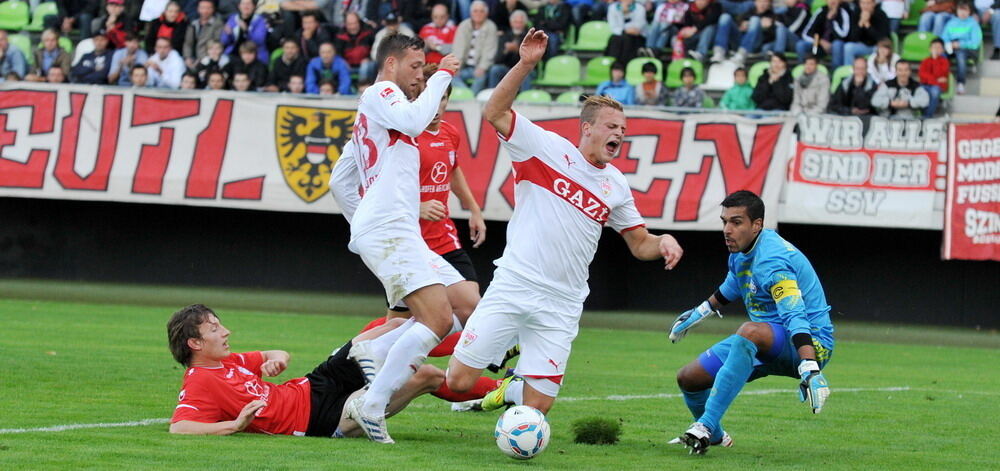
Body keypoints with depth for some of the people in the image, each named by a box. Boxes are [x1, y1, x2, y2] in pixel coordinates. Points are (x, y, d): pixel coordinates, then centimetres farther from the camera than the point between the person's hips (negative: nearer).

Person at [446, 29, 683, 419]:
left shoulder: (616, 186, 13)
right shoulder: (548, 148, 0)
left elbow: (639, 243, 20)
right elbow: (494, 112, -9)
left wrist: (663, 243, -3)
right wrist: (525, 65, -20)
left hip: (560, 309, 4)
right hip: (512, 286, -4)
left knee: (537, 406, -4)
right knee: (459, 381, -10)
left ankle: (510, 390, 29)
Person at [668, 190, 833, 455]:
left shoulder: (771, 260, -24)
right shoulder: (740, 252, 5)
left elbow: (795, 316, -36)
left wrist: (810, 370, -47)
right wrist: (700, 312, 42)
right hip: (767, 344, 10)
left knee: (750, 331, -42)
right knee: (689, 378, 6)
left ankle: (706, 426, -41)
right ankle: (714, 436, 36)